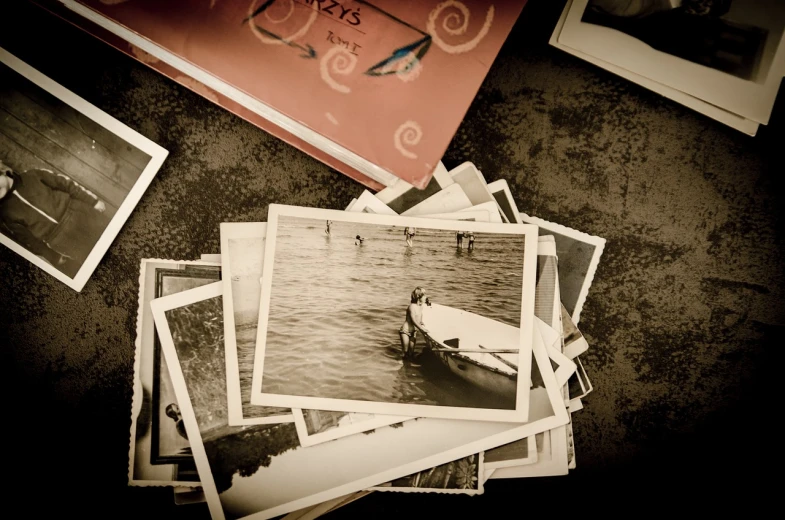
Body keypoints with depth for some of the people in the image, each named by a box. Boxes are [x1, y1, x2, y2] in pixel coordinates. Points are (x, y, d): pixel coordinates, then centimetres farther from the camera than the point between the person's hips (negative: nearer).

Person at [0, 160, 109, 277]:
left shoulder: (32, 176, 3)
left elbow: (64, 184, 6)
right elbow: (28, 240, 3)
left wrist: (93, 201, 3)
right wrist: (55, 258, -1)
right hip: (61, 242, -2)